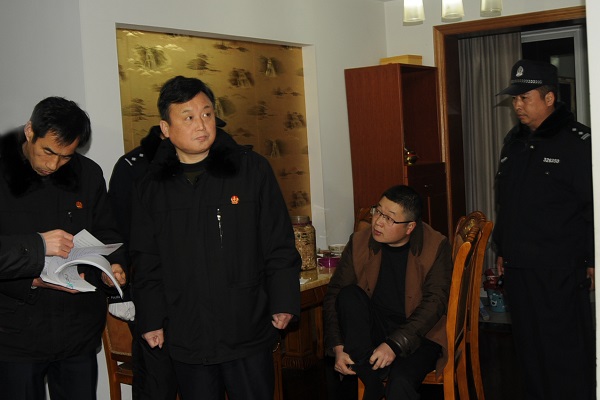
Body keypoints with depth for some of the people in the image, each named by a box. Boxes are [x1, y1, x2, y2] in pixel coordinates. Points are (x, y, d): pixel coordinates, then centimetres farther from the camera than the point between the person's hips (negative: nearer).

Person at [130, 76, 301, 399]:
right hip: (186, 339, 2)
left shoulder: (251, 169, -1)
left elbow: (280, 244, 0)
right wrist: (151, 320, 5)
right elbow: (147, 261, 8)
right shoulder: (151, 187, 5)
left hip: (249, 333, -1)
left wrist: (284, 302, -2)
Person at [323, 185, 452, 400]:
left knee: (400, 381, -35)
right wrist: (337, 347, -16)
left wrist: (395, 344, -28)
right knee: (349, 294, -26)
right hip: (374, 329, 4)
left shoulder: (436, 246, -9)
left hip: (417, 334, -4)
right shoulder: (359, 242, -2)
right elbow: (333, 295, -2)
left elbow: (435, 301, -16)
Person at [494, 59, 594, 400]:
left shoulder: (576, 141, -9)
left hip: (559, 270, -7)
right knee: (529, 346, 14)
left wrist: (592, 260, -11)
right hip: (518, 267, 7)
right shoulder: (514, 141, 13)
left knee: (565, 350, -1)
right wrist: (503, 250, 20)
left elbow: (593, 206, -11)